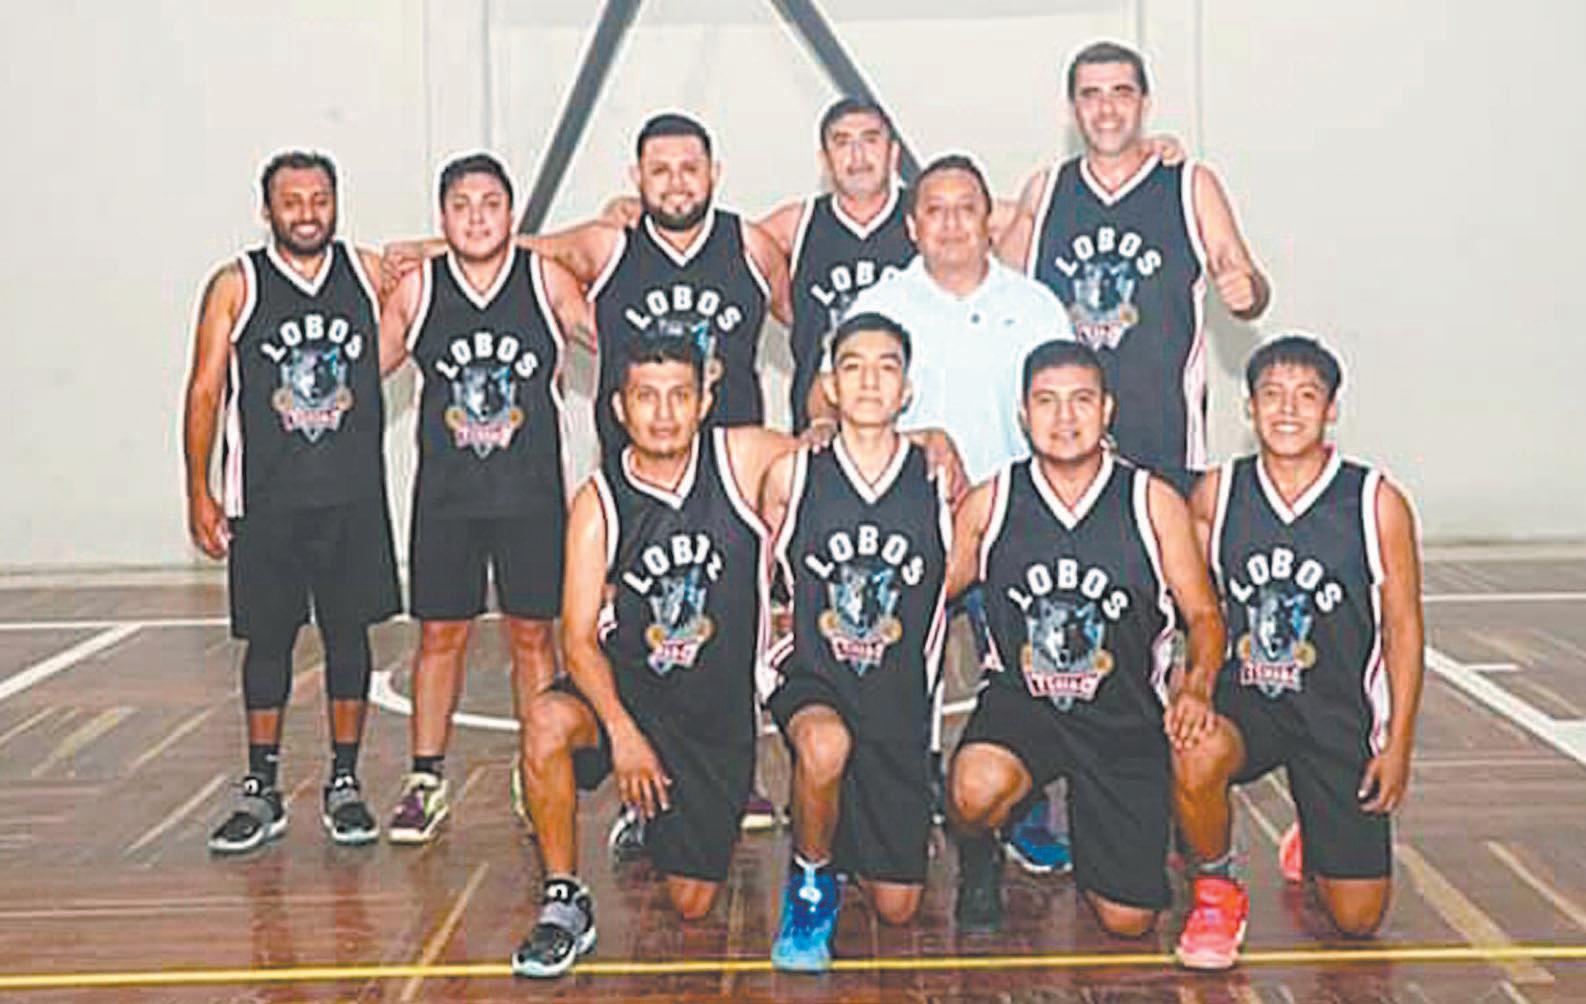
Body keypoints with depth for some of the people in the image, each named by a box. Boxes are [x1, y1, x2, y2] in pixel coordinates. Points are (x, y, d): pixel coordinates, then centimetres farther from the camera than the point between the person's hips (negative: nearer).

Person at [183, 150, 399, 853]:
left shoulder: (372, 272, 4)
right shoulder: (235, 286, -1)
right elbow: (204, 392, 0)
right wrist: (199, 495, -2)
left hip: (354, 497, 1)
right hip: (265, 500, -1)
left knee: (349, 632, 6)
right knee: (268, 638, 6)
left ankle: (344, 783, 18)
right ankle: (261, 791, 17)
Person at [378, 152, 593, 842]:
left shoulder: (547, 280, -1)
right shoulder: (416, 288, 2)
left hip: (532, 493, -1)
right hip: (444, 494, 1)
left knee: (532, 635, 6)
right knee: (439, 636, 7)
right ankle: (426, 783, 18)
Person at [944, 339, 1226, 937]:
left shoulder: (1155, 504, -3)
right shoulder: (989, 504, -1)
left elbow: (1204, 616, 2)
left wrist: (1196, 684, -18)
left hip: (1127, 716, 1)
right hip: (1020, 703, 0)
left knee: (1127, 920, -2)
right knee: (976, 790, -35)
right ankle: (978, 861, 4)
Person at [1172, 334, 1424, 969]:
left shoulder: (1378, 504, -7)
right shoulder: (1215, 495, -3)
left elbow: (1403, 628, -1)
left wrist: (1399, 745, -3)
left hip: (1340, 711, 0)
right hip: (1242, 697, 0)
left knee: (1357, 918, 2)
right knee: (1194, 761, -36)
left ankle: (1315, 844, 40)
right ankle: (1216, 891, -4)